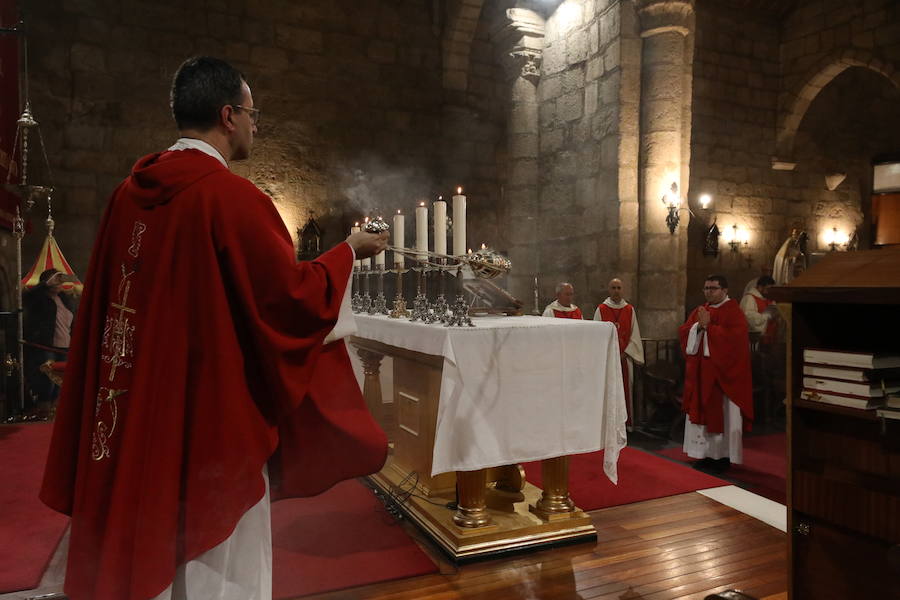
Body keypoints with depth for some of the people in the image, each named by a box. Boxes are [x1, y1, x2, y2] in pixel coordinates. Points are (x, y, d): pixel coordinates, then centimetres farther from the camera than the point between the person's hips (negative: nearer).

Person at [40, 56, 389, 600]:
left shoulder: (131, 191, 4)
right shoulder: (233, 197, -18)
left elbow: (107, 298, 11)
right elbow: (294, 296, -15)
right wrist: (348, 252, 1)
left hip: (134, 412, 8)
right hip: (212, 412, -7)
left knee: (144, 546, 22)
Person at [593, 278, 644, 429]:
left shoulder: (630, 310, 6)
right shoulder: (601, 309, 1)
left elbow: (634, 335, 6)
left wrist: (626, 352, -5)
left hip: (625, 358, 2)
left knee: (626, 389, 5)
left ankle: (626, 422, 15)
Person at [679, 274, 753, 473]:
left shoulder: (733, 311, -6)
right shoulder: (699, 311, 13)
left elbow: (735, 336, -20)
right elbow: (682, 331, 5)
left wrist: (708, 326, -19)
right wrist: (698, 326, -13)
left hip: (723, 372, -6)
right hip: (700, 371, 6)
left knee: (722, 412, 1)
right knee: (702, 412, 9)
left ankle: (723, 455, 11)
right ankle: (707, 453, 19)